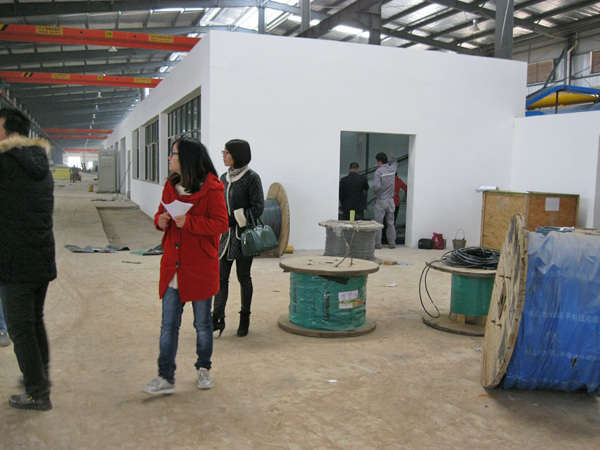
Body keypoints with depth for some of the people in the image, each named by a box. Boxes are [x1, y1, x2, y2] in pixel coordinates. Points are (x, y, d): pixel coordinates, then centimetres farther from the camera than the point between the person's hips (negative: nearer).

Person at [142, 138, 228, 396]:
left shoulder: (211, 188, -11)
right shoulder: (170, 186, 9)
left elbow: (221, 224, -15)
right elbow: (161, 213, 20)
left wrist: (188, 222, -24)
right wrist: (160, 220, -4)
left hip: (200, 268, -5)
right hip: (172, 268, 5)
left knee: (202, 324, 12)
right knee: (168, 325, 6)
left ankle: (203, 369, 32)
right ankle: (166, 378, 14)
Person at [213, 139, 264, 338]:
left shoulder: (251, 178, -8)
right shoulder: (224, 178, 11)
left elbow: (258, 208, -12)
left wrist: (235, 219, -16)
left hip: (244, 235, -5)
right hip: (226, 234, 6)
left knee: (243, 277, 4)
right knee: (221, 277, -1)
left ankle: (245, 319, 17)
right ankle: (218, 318, 2)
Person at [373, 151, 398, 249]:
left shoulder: (378, 172, -15)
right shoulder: (392, 169, 2)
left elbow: (377, 186, -24)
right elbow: (395, 164, 28)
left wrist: (374, 192, -3)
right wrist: (392, 156, 46)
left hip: (380, 201, -5)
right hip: (390, 200, 5)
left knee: (378, 223, 1)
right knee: (390, 223, 11)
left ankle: (377, 244, 2)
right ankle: (392, 243, 15)